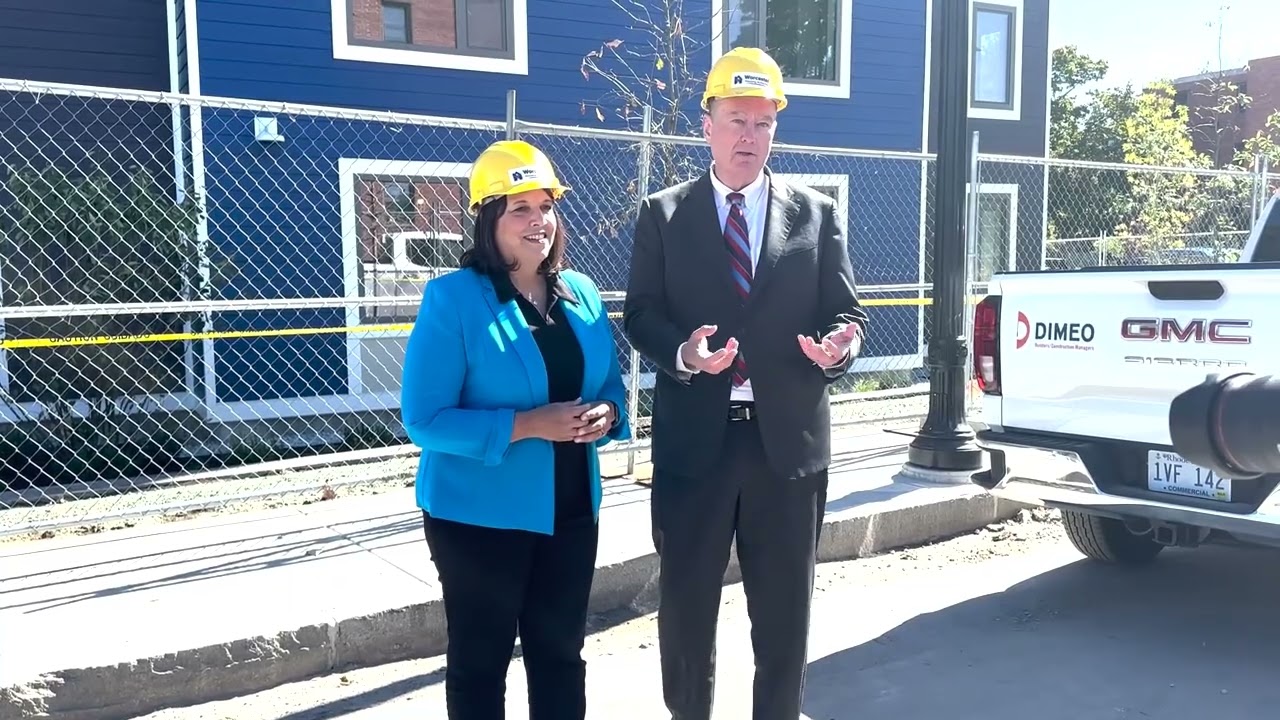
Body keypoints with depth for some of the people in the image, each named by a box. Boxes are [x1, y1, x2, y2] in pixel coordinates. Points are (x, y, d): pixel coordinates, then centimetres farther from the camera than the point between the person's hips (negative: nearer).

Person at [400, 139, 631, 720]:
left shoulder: (582, 293, 4)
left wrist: (607, 414, -11)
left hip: (571, 509, 5)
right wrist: (526, 425, -25)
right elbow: (424, 420, -17)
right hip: (480, 515, -5)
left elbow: (611, 385, 12)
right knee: (480, 659, 12)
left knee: (561, 650, 19)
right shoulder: (451, 298, -14)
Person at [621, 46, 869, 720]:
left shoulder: (817, 213, 6)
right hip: (694, 440, 0)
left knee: (785, 607, 13)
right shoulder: (662, 214, 4)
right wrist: (682, 354, -19)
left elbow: (845, 311, 5)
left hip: (788, 438, 1)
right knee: (685, 602, 12)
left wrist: (840, 343, -18)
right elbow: (639, 315, 1)